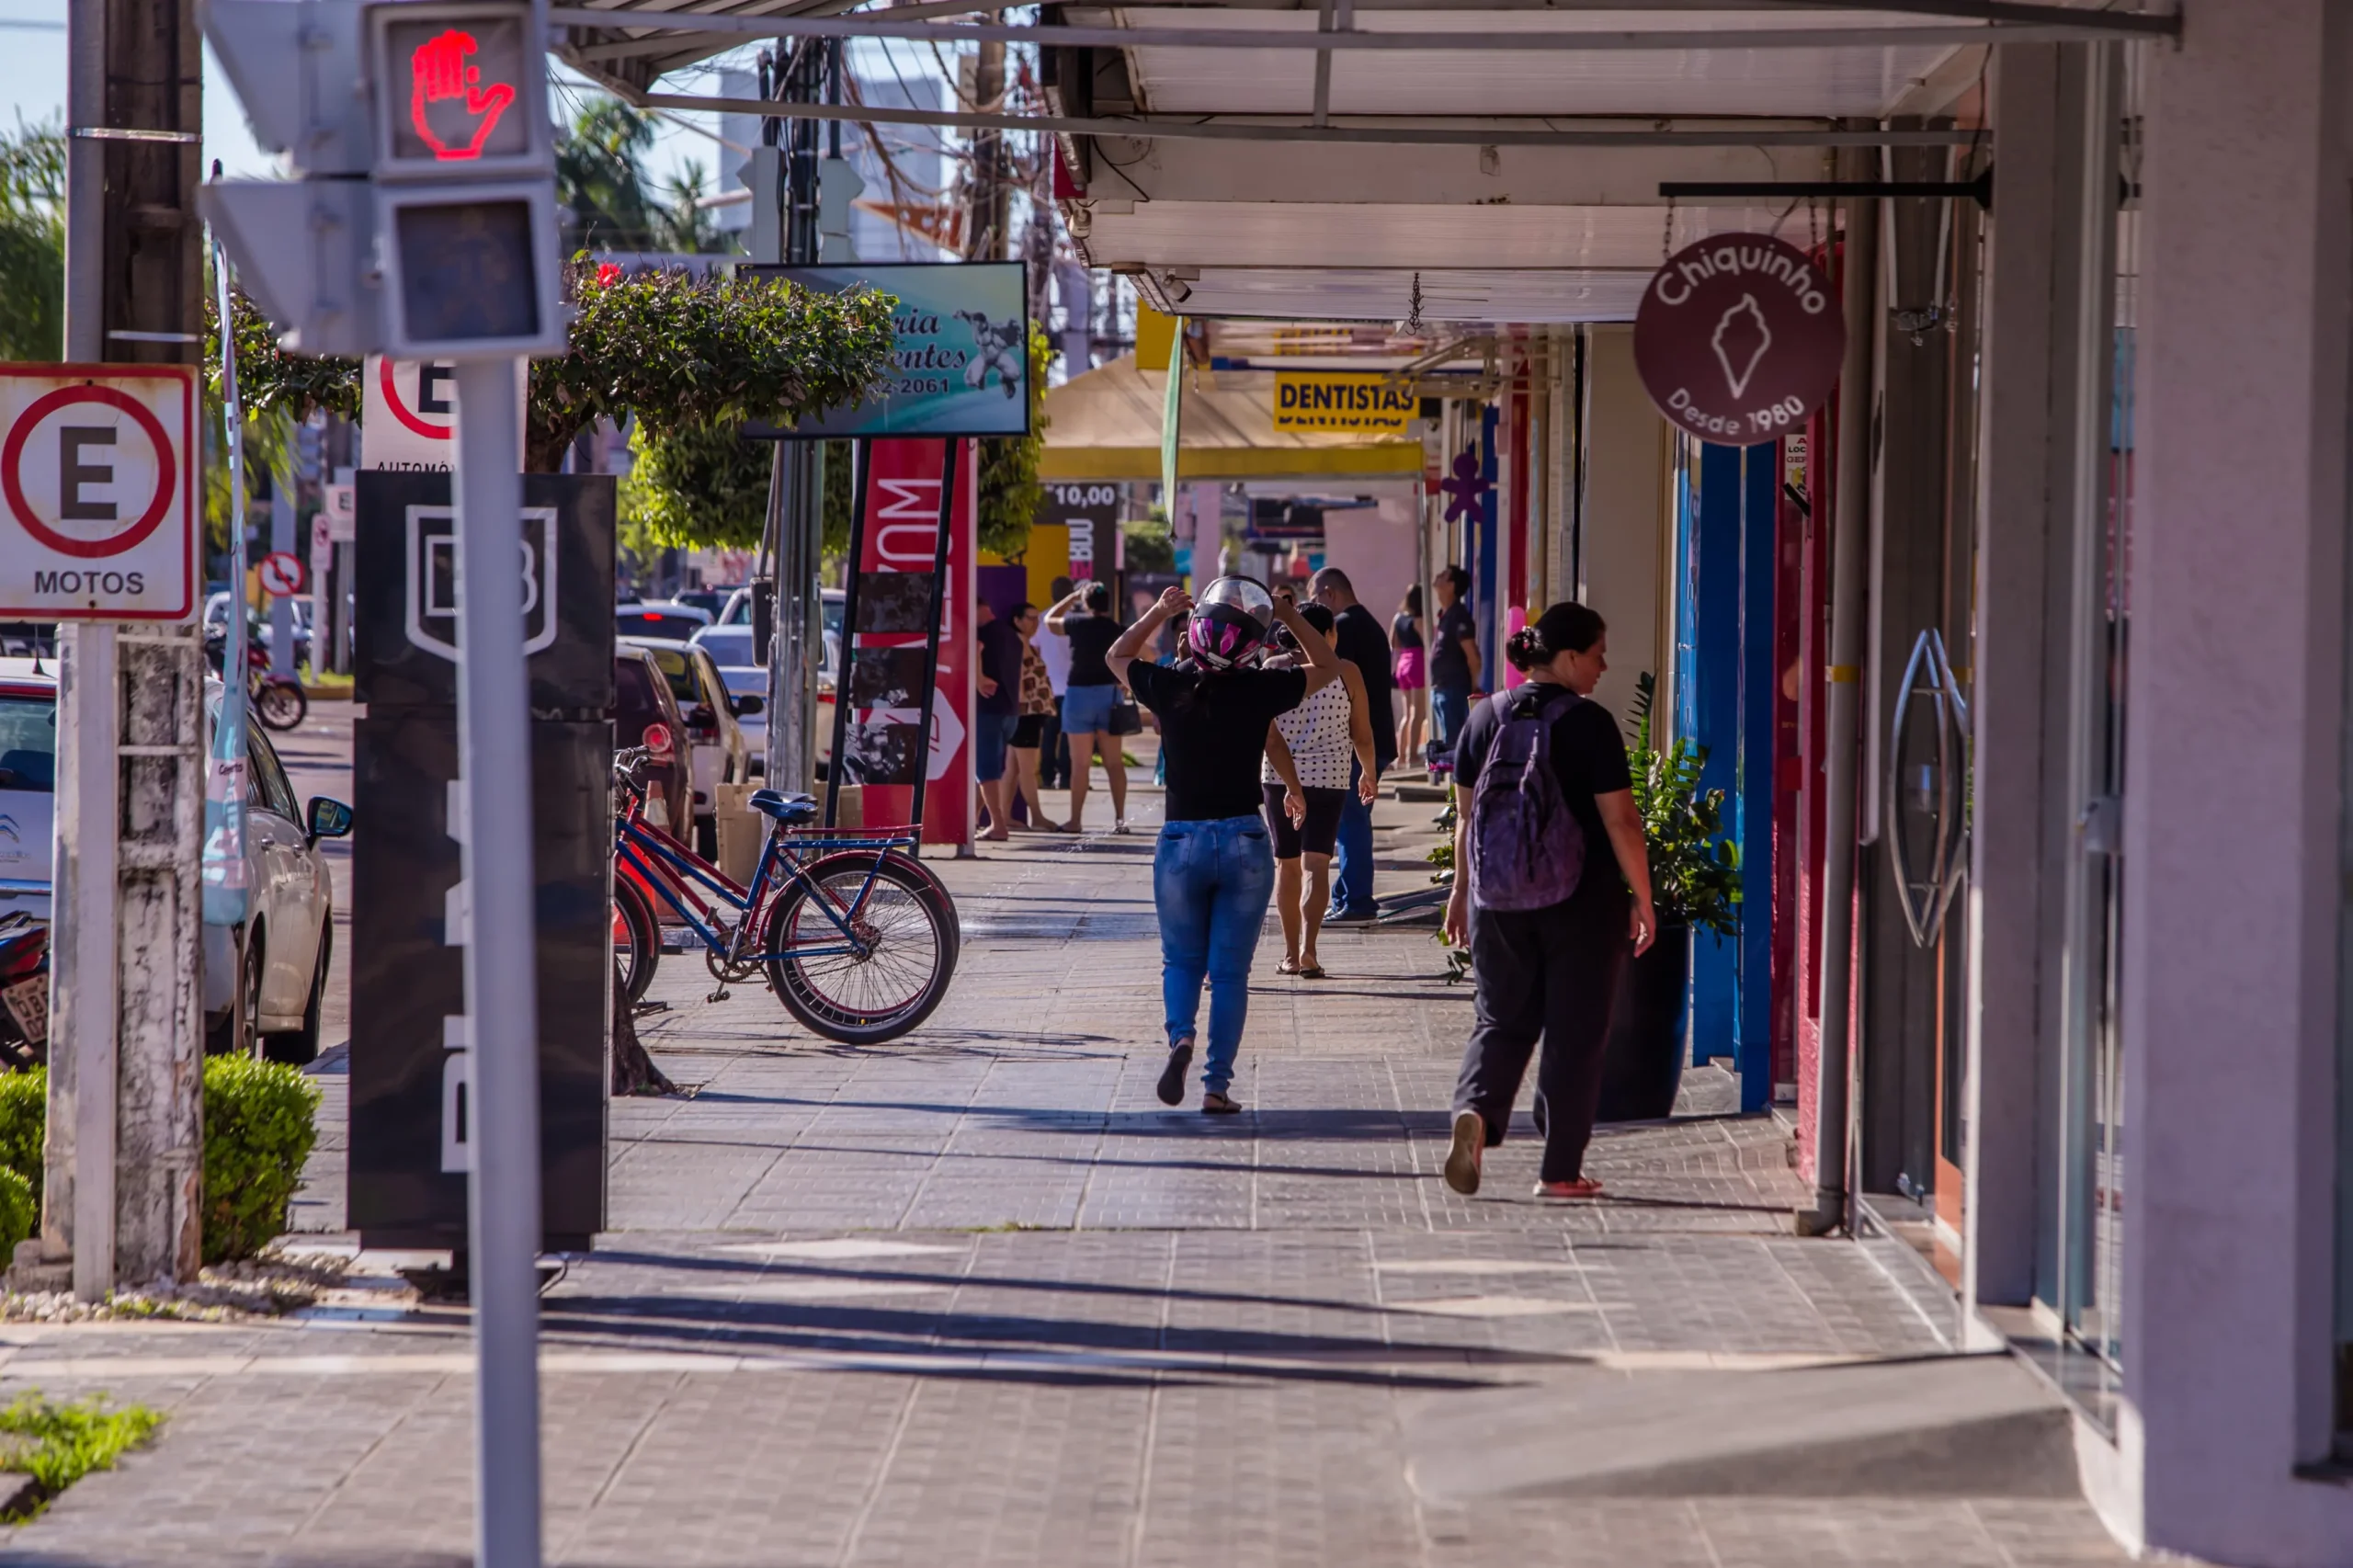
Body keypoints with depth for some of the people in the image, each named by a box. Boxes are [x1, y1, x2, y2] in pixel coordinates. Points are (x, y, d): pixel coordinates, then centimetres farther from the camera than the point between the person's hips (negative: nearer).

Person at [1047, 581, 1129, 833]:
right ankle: (1119, 818, 4)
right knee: (1114, 762, 6)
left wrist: (1072, 597, 19)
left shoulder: (1078, 623, -6)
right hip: (1109, 693, 3)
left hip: (1080, 692, -3)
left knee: (1080, 762, 1)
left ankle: (1076, 819, 2)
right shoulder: (1116, 629, -1)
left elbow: (1049, 620, 13)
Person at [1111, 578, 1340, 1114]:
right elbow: (1327, 667, 11)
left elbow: (1117, 657, 17)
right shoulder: (1260, 691, -8)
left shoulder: (1169, 686, -6)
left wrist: (1159, 612, 14)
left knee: (1181, 960, 16)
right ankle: (1217, 1084, 4)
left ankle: (1180, 1035, -12)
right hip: (1245, 842, -1)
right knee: (1230, 970, 7)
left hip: (1181, 842, 1)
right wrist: (1291, 619, 12)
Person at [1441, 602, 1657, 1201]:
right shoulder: (1589, 723, -11)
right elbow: (1620, 822, -12)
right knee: (1574, 1033, 6)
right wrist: (1642, 900, -3)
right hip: (1583, 903, -4)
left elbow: (1466, 815, 10)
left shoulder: (1485, 717, 3)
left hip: (1499, 900, 4)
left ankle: (1475, 1111, -14)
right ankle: (1560, 1170, 8)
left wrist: (1462, 889, 20)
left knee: (1501, 1020, 14)